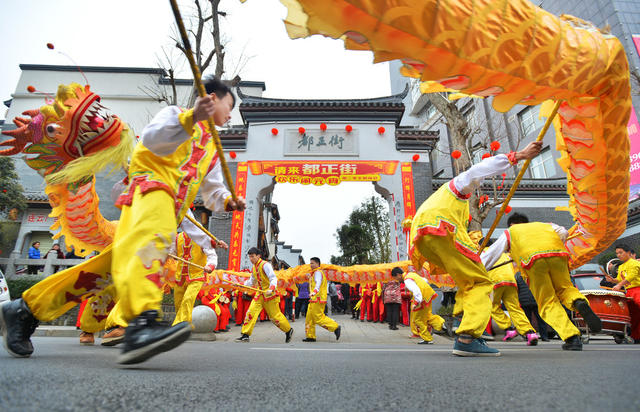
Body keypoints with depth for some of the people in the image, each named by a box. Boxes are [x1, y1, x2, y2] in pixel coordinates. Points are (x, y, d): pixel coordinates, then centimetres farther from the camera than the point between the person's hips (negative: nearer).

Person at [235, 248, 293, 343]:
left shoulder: (265, 265, -15)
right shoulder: (254, 267, 10)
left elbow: (273, 279, -22)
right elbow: (251, 281, 25)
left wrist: (271, 289, -38)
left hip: (270, 295, -7)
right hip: (259, 294, 7)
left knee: (275, 315, 2)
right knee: (251, 312, -5)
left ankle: (288, 330, 23)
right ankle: (245, 335, 3)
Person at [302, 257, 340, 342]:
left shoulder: (318, 272, -11)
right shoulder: (314, 273, 22)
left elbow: (318, 283, -28)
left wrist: (314, 292, -43)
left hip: (317, 300, -10)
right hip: (314, 300, 10)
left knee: (319, 318, -9)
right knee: (309, 318, 10)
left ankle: (335, 327, -2)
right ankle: (311, 336, 15)